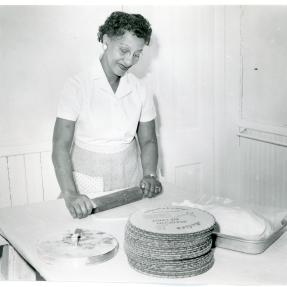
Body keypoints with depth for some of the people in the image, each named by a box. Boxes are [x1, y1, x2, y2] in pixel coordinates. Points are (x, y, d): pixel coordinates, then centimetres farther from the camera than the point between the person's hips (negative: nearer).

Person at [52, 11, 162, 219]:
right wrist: (70, 194, -28)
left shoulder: (139, 89, 1)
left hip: (131, 184, 3)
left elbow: (148, 140, 9)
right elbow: (61, 145, -15)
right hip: (88, 188, -3)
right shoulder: (77, 86, -10)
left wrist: (150, 175, -9)